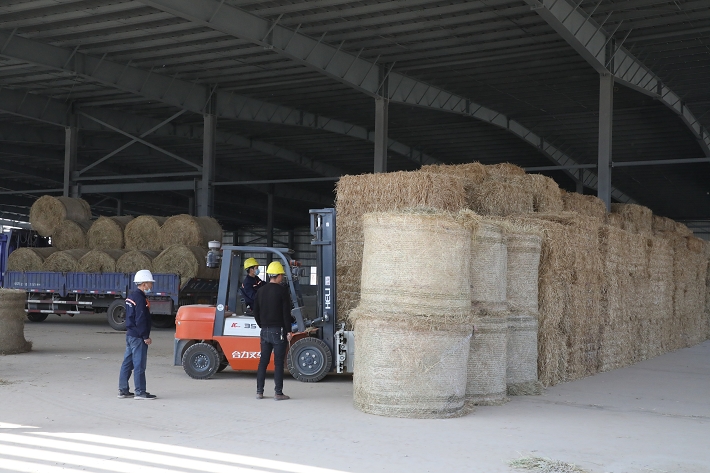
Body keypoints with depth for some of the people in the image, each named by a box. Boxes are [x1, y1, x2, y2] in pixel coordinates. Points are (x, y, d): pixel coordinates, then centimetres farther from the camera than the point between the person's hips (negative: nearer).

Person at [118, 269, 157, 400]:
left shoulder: (131, 296, 14)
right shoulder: (140, 298, -18)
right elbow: (140, 320, -21)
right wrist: (146, 336, -16)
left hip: (130, 334, 10)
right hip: (138, 337, -10)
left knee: (127, 363, 13)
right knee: (139, 365, -5)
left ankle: (123, 390, 18)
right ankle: (140, 392, -1)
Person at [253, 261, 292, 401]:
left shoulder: (261, 291, 9)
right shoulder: (282, 291, -9)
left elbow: (256, 312, 12)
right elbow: (286, 313, -12)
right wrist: (288, 331, -7)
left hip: (265, 331, 6)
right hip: (279, 331, -5)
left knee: (263, 361, 10)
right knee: (278, 362, -3)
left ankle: (259, 391, 12)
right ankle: (278, 393, -2)